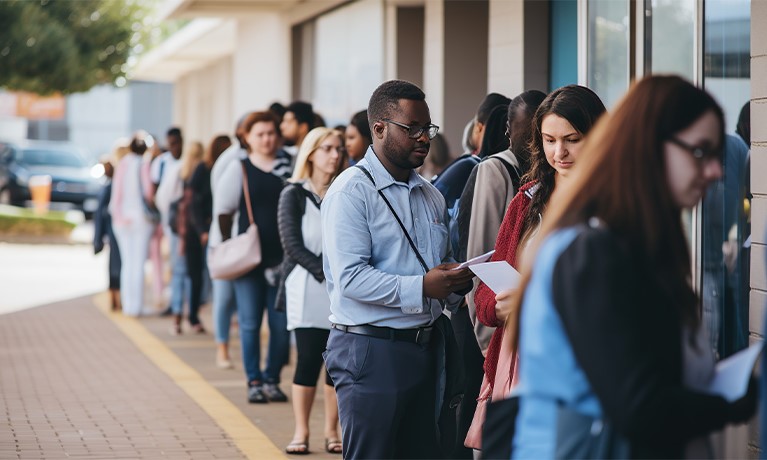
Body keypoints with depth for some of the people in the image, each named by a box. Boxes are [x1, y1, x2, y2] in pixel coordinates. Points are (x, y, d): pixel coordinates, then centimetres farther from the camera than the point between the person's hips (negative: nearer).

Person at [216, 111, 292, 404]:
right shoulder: (239, 169, 3)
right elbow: (223, 210, 7)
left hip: (282, 258, 1)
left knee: (281, 323, 1)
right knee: (250, 323, 1)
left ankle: (272, 379, 14)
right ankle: (254, 381, 9)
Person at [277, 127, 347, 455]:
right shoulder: (294, 195, 3)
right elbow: (292, 244, -5)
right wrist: (325, 271, -15)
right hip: (307, 289, -2)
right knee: (308, 360, -6)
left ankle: (331, 431, 9)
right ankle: (301, 432, 1)